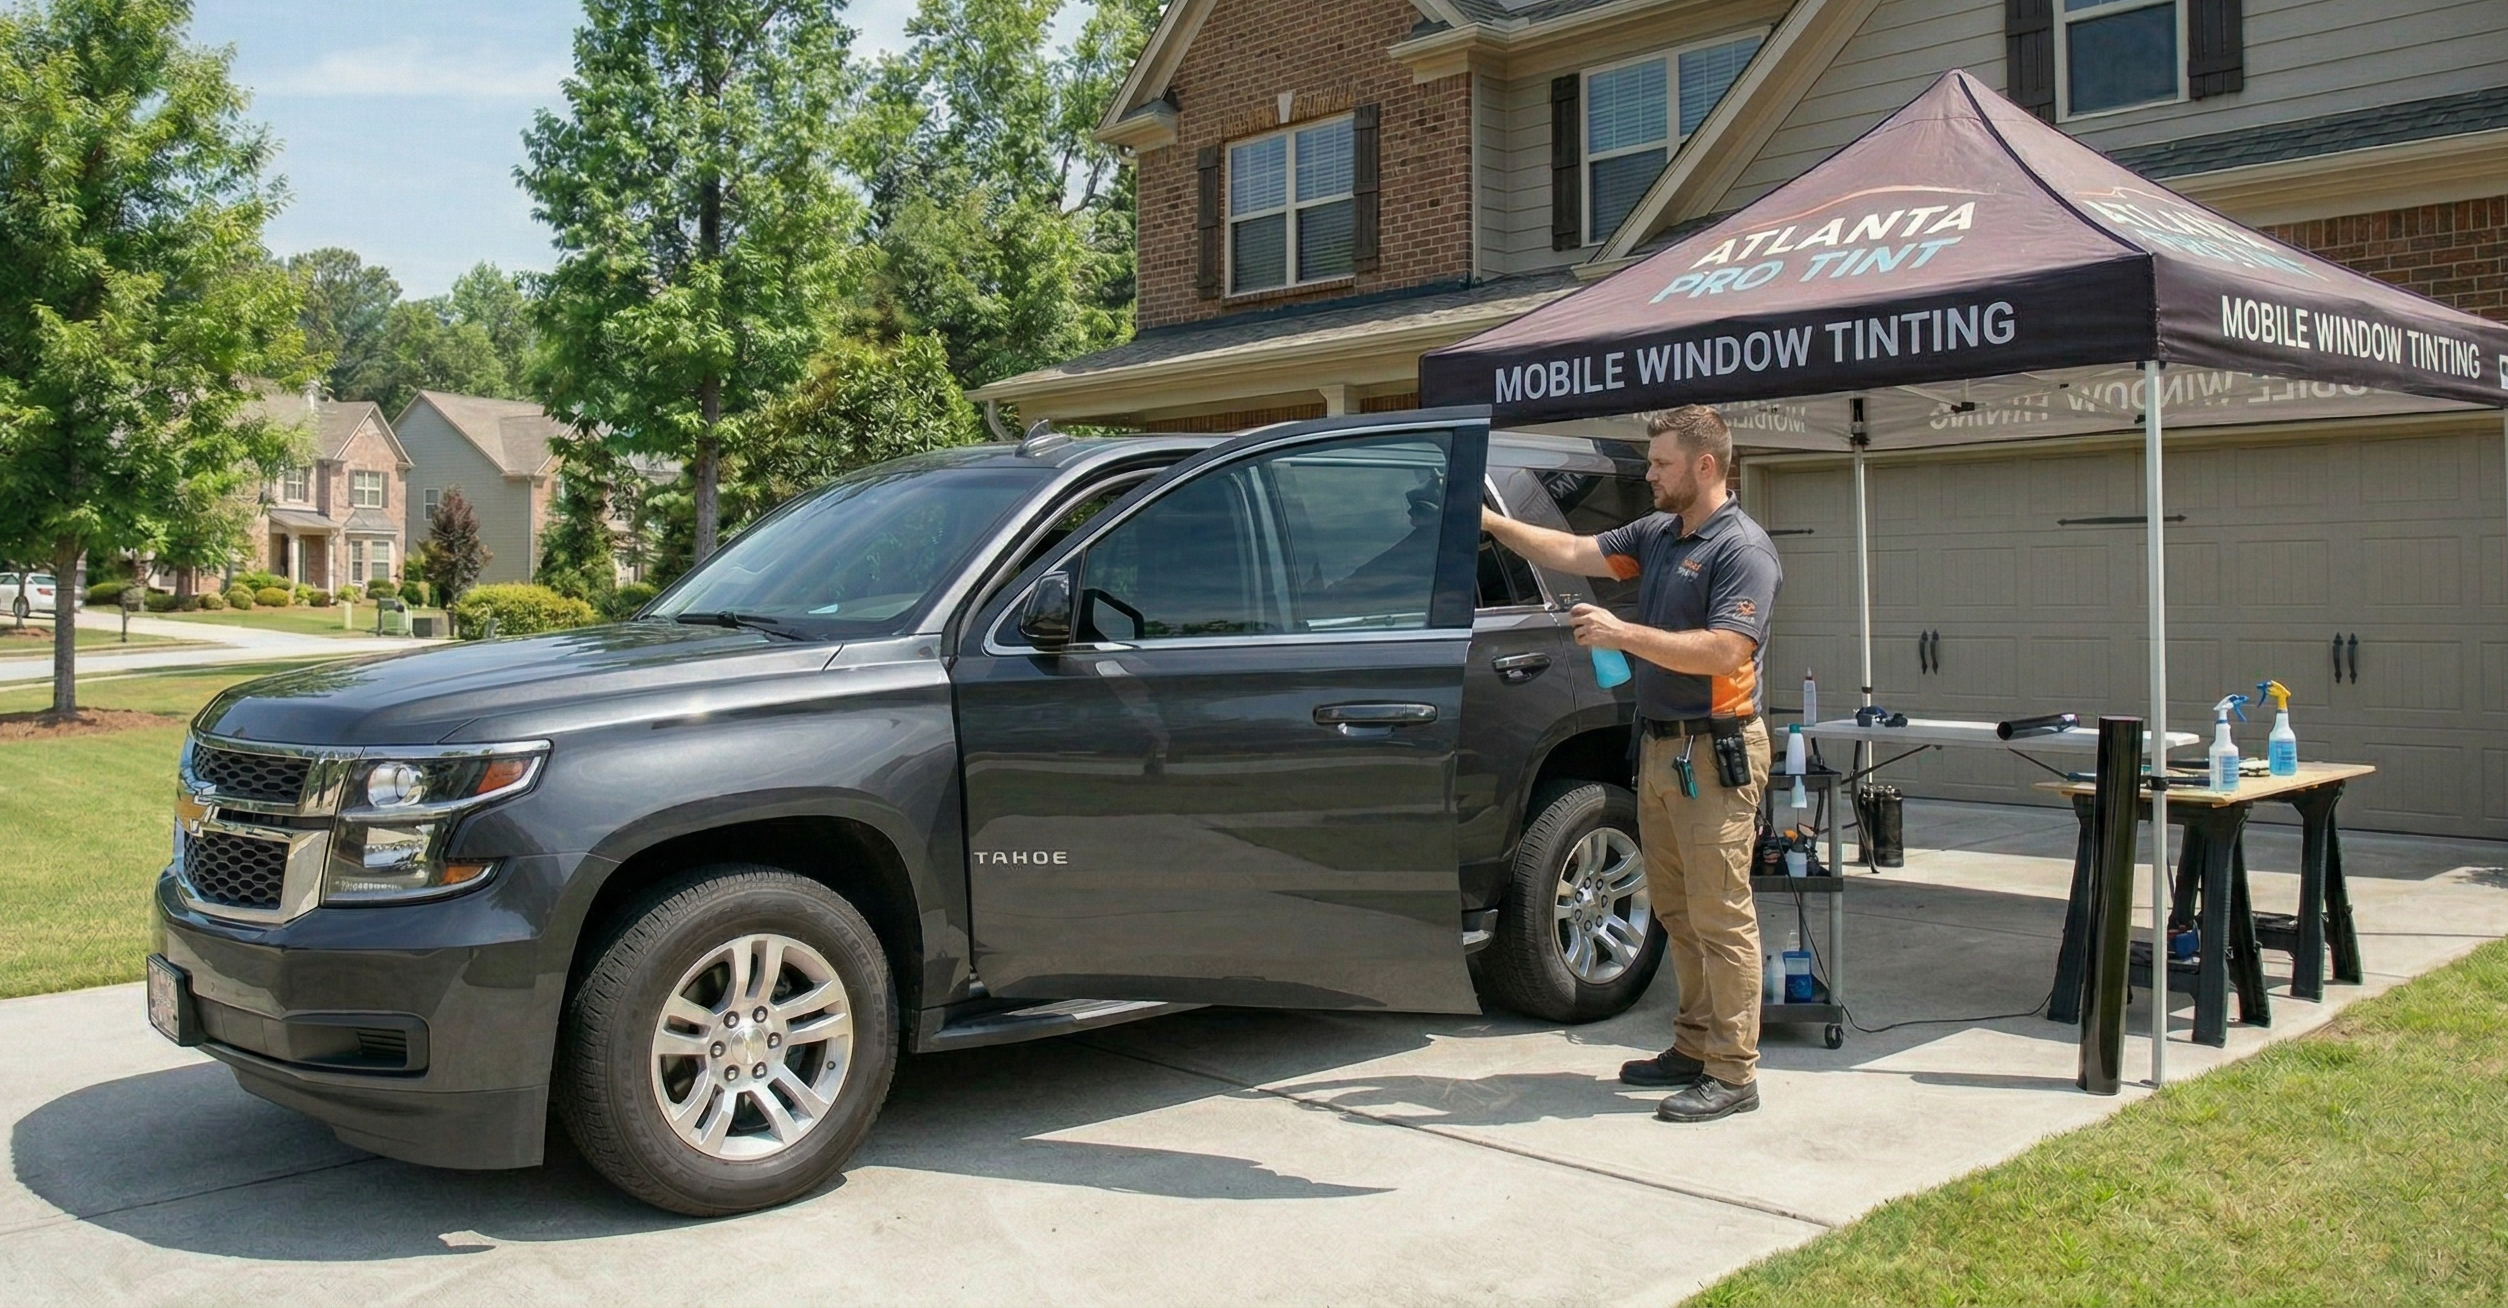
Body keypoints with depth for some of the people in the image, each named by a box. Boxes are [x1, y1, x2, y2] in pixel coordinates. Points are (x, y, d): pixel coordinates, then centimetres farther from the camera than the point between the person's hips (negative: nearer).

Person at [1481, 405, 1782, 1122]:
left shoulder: (1742, 548, -13)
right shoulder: (1655, 535, 13)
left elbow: (1723, 652, -22)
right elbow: (1573, 552, 14)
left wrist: (1622, 633, -22)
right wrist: (1493, 522, 8)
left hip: (1716, 754, -9)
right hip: (1659, 747, 9)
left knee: (1720, 916, -5)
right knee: (1678, 913, 14)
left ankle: (1733, 1074, 1)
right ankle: (1694, 1048, 24)